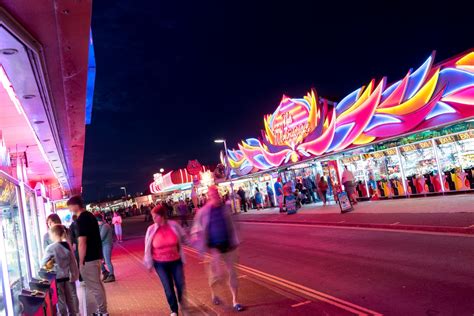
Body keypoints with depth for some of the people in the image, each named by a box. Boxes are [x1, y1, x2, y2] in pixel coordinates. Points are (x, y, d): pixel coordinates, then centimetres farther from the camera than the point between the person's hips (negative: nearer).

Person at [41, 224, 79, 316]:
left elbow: (43, 263, -9)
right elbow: (73, 262, 2)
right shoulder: (68, 245, -3)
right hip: (68, 276, 5)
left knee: (61, 300, 9)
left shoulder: (51, 248, -17)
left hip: (58, 277, -5)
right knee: (71, 298, 16)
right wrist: (74, 275, 10)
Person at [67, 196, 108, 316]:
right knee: (97, 284, 18)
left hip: (89, 258, -9)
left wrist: (81, 262, -15)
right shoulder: (89, 215, 10)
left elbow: (82, 243, -21)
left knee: (94, 287, 2)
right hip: (96, 255, 9)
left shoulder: (81, 219, -18)